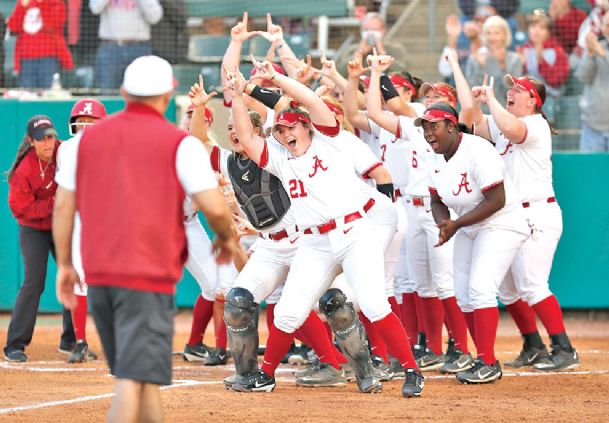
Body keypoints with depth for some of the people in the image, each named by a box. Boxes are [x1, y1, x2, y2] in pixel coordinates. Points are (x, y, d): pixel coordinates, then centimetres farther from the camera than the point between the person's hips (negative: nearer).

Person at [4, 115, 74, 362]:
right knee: (34, 282, -16)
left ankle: (69, 341, 20)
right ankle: (15, 346, -12)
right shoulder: (24, 170, -24)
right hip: (33, 229, -5)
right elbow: (20, 208, -23)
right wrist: (54, 204, -31)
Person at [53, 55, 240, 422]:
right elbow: (215, 206, -12)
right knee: (135, 377, -10)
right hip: (149, 275, -6)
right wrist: (227, 239, 8)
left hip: (98, 272, 6)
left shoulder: (90, 137, 11)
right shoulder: (179, 143, -4)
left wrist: (64, 264, 19)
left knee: (143, 374, 18)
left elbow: (63, 205, 11)